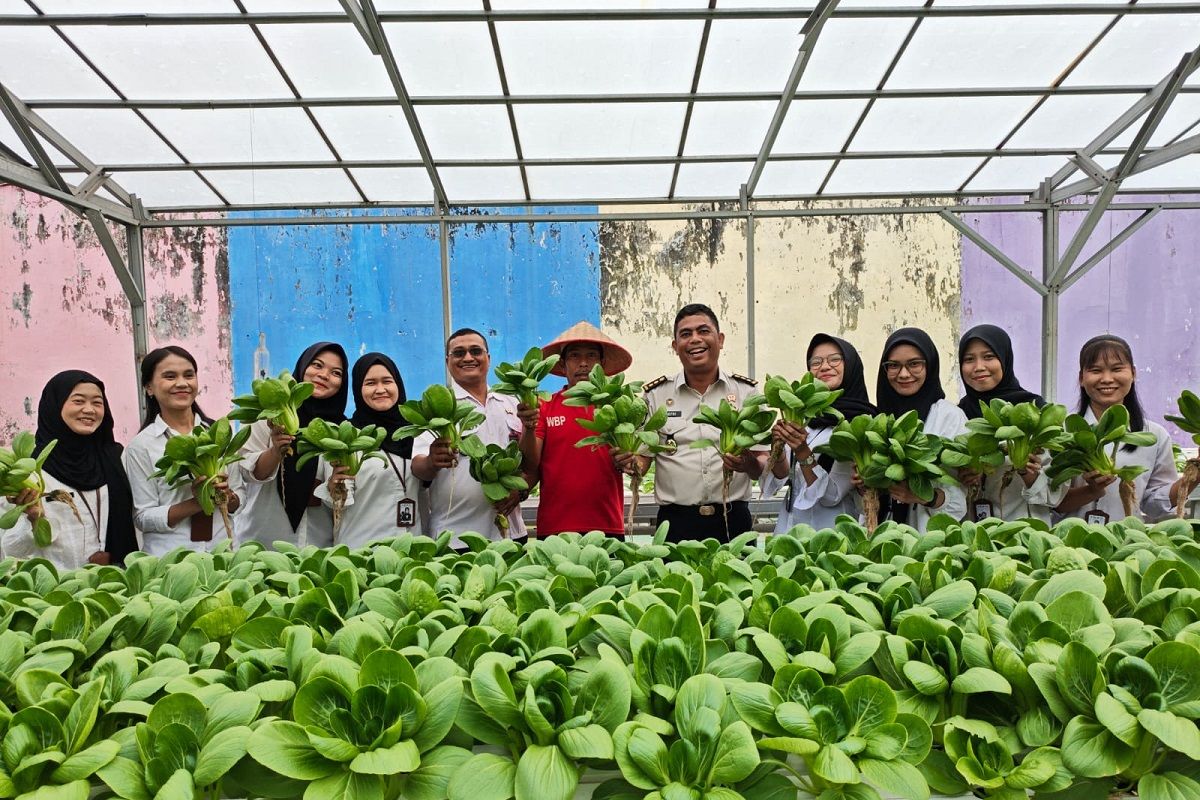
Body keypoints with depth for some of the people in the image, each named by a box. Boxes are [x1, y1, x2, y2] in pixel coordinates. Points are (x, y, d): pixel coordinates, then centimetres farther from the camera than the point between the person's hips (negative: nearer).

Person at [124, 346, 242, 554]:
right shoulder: (141, 446, -5)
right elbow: (143, 518, -6)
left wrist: (227, 497, -13)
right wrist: (197, 503, -18)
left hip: (221, 551, 3)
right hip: (169, 559, -2)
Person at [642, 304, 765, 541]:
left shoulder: (746, 392, 6)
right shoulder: (656, 395, 6)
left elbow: (762, 469, 5)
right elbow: (641, 461, 5)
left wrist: (749, 464, -17)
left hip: (733, 522, 0)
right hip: (676, 523, 0)